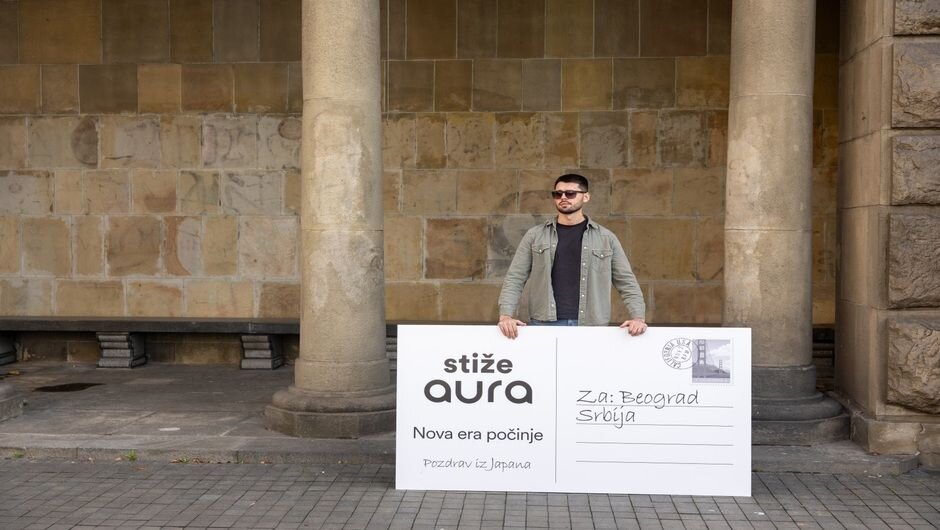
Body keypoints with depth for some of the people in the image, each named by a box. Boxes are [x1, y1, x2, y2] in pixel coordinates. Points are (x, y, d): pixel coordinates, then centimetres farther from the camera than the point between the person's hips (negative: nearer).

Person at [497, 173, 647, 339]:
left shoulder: (606, 238, 8)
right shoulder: (535, 235, 8)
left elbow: (626, 281, 7)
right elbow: (515, 278, 4)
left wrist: (638, 317, -8)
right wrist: (506, 315, -11)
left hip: (591, 326, 0)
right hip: (544, 325, 0)